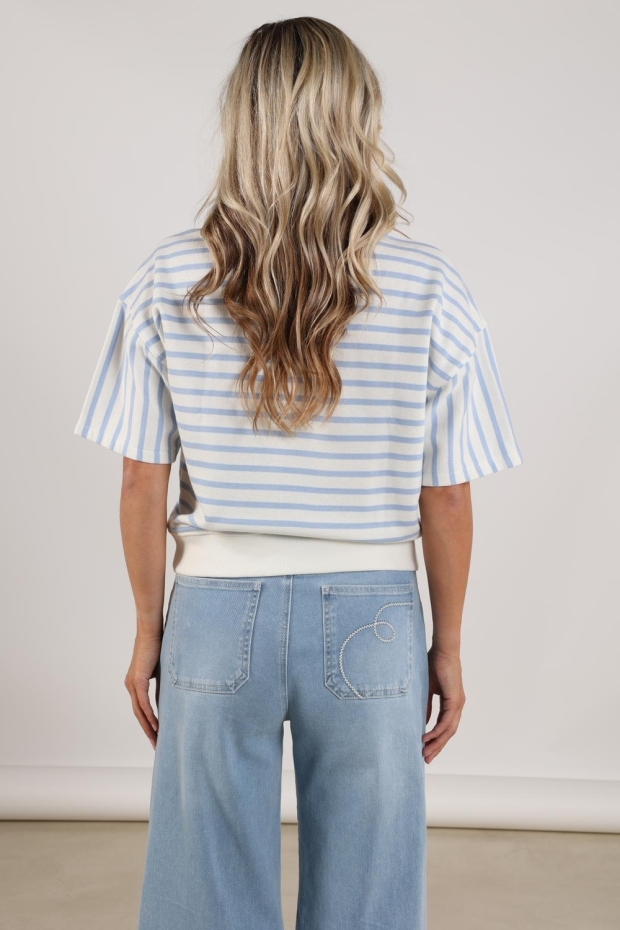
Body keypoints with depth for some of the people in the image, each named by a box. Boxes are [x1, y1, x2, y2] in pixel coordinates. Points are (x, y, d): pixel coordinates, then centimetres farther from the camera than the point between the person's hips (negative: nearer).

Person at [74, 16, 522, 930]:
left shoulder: (169, 280, -7)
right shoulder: (431, 289, -9)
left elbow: (143, 486, -3)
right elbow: (447, 499, -4)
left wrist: (149, 632, 10)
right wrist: (447, 647, 9)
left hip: (217, 611, 1)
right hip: (372, 620, 0)